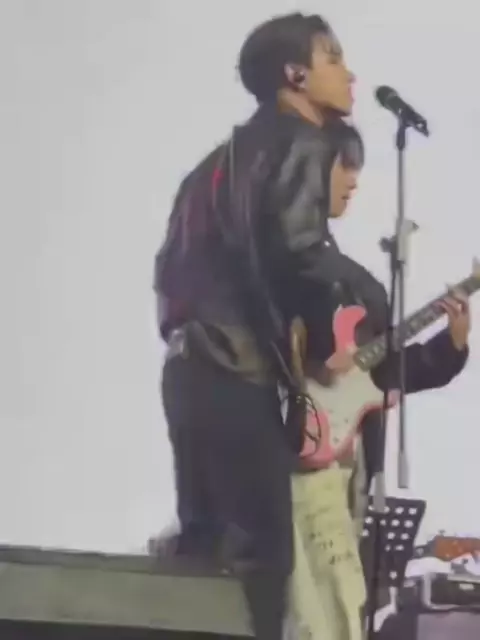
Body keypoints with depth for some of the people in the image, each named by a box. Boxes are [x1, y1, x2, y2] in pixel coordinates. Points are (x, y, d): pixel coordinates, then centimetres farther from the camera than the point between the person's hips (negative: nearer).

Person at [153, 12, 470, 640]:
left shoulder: (239, 148, 23)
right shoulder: (302, 141, -5)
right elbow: (297, 251, -20)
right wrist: (369, 292, -7)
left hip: (192, 367, 9)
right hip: (235, 373, -9)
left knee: (205, 541, 13)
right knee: (260, 549, -7)